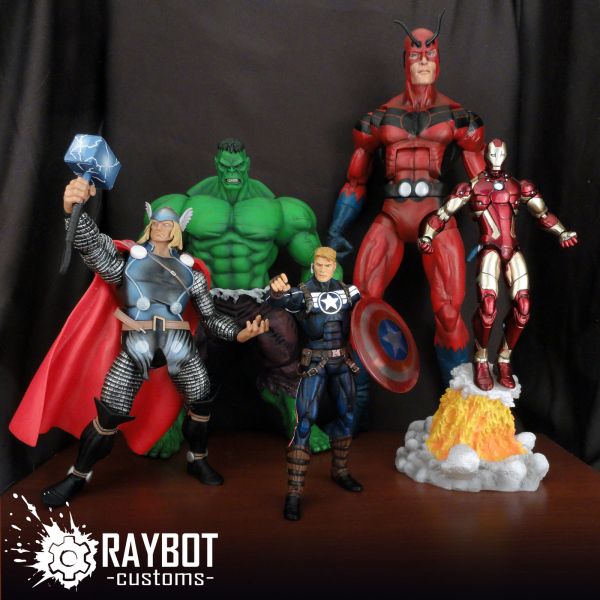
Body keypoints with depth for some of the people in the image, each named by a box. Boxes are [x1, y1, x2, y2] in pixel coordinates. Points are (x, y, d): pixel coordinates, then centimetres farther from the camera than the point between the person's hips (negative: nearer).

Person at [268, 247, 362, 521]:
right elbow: (279, 301, -32)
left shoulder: (346, 290, 5)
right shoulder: (303, 292, -11)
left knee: (347, 416, 16)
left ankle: (340, 471, 39)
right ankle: (293, 492, -8)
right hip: (315, 363, -5)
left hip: (342, 361, 5)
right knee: (304, 423, -13)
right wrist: (277, 290, -55)